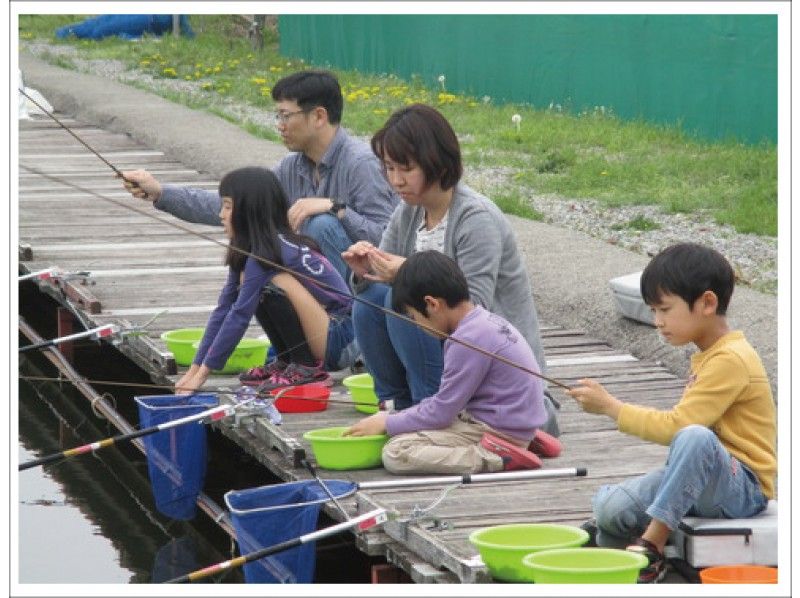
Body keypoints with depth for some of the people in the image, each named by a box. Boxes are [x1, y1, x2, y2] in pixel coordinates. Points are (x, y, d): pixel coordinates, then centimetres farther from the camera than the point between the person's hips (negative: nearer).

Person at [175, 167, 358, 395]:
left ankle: (307, 369, -13)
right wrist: (195, 368, 4)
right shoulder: (246, 253, 7)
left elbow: (239, 315, -20)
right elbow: (224, 309, 7)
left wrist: (203, 372, -16)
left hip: (341, 341, -9)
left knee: (275, 282, -24)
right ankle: (287, 362, 8)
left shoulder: (266, 252, -20)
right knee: (248, 283, 4)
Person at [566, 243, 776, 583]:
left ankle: (651, 545, -32)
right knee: (609, 507, -13)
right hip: (707, 483, 8)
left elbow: (677, 426, -22)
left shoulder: (731, 360, -18)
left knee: (695, 438, -40)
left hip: (745, 489, -8)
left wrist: (610, 406, -16)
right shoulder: (708, 357, 13)